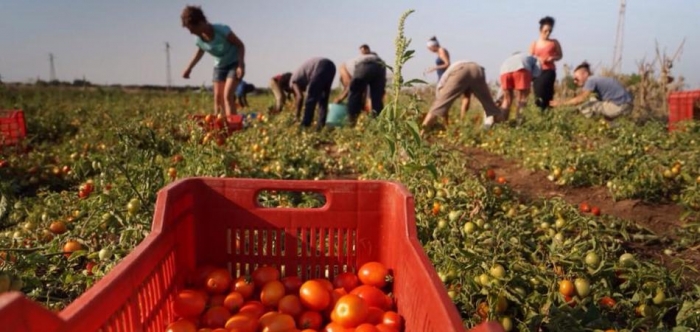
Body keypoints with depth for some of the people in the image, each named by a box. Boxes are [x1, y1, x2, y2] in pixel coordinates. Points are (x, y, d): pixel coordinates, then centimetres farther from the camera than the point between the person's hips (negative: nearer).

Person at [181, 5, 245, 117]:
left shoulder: (222, 30, -27)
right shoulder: (200, 39, -11)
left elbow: (240, 45, -18)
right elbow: (200, 52, 13)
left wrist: (241, 65, -27)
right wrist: (189, 68, 12)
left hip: (234, 64, -5)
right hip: (219, 67, 6)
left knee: (227, 95, -19)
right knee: (218, 97, 3)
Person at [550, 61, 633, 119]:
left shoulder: (591, 80, -11)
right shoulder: (597, 80, 16)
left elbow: (581, 99, -19)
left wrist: (560, 103, -15)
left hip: (621, 106, -9)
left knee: (584, 107, -11)